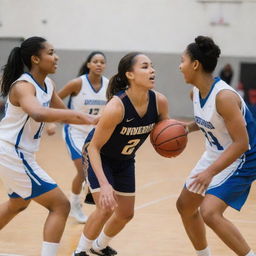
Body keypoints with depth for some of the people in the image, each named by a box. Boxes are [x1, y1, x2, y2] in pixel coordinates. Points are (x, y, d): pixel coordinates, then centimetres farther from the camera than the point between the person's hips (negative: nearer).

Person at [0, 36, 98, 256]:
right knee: (60, 205, -9)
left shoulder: (47, 84, 6)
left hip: (18, 154, 10)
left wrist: (93, 120, 4)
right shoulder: (23, 86, -23)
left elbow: (62, 113, 19)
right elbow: (38, 113, -45)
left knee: (19, 203, 33)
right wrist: (81, 115, -47)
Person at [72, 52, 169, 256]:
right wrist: (104, 184, -39)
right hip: (98, 156, -6)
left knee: (126, 214, 14)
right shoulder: (116, 106, -37)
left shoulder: (159, 102, -22)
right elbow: (94, 147, -29)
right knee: (106, 209, -19)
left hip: (124, 160, 6)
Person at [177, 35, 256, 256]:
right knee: (185, 205, 16)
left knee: (209, 212, -24)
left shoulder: (224, 96, -29)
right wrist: (187, 128, -1)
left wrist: (210, 172, -34)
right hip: (214, 154, 10)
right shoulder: (196, 92, -3)